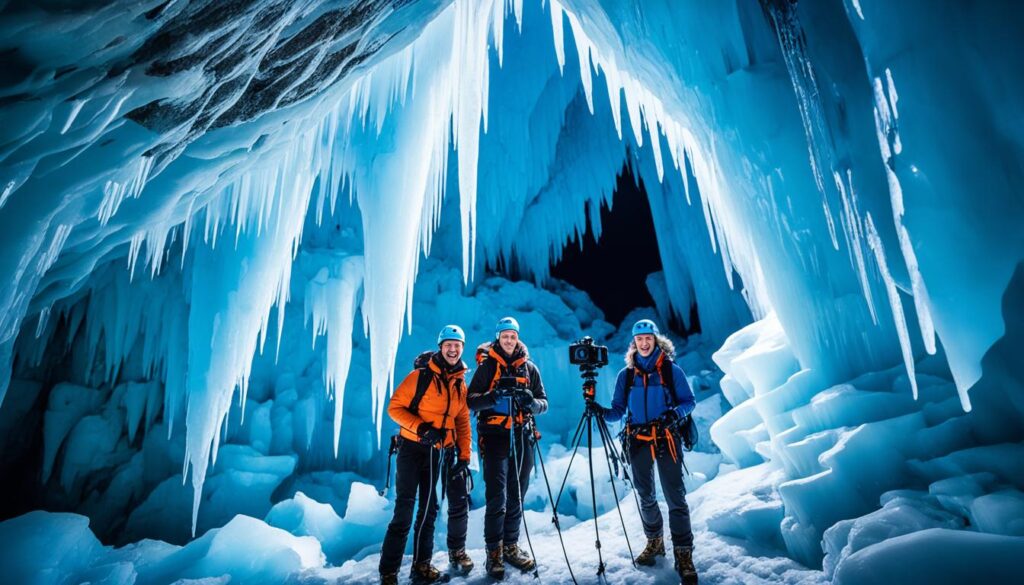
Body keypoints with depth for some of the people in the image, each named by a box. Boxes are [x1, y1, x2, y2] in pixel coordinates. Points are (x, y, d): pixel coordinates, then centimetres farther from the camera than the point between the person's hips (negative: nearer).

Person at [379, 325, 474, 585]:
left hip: (439, 451, 5)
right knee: (404, 511, -4)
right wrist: (420, 427, -22)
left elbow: (463, 422, 11)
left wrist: (464, 456, 4)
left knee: (428, 509, 13)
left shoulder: (460, 383, 8)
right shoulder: (421, 375, -9)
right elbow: (395, 407, -10)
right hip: (413, 448, -5)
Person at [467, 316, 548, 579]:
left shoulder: (529, 368, 11)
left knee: (516, 496, 11)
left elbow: (544, 402, 9)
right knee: (497, 497, -7)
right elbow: (471, 400, -5)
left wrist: (533, 403, -14)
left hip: (522, 437, 3)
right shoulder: (487, 366, 2)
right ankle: (494, 552, 6)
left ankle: (511, 546, 26)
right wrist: (492, 396, -25)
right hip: (494, 436, -3)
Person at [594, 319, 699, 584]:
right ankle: (655, 541, 34)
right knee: (646, 497, 14)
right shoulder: (626, 374, 5)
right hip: (638, 441, 3)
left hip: (666, 439, -3)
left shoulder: (671, 370, -1)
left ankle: (684, 554, 5)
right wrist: (601, 411, -16)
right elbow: (618, 411, 4)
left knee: (675, 497, -5)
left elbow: (689, 400, 2)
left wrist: (675, 413, -19)